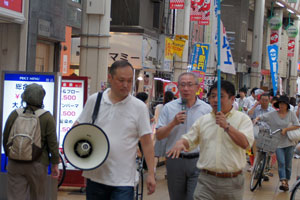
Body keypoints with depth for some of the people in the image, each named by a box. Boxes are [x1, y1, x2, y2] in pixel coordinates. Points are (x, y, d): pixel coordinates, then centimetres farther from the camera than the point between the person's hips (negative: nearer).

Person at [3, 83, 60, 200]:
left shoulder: (14, 115, -1)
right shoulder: (47, 117, -9)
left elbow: (5, 140, 8)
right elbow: (52, 143, -7)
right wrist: (55, 165, 3)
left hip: (15, 164, 2)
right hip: (37, 164, -2)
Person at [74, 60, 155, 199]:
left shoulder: (139, 107, -1)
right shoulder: (94, 100, 4)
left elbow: (146, 143, 0)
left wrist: (151, 174, -3)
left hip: (123, 180, -2)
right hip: (95, 175, 3)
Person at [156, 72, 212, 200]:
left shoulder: (207, 109, 3)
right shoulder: (169, 108, 3)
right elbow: (159, 136, 1)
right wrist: (173, 123, -14)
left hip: (198, 161, -1)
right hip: (175, 160, 2)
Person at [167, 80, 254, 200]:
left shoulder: (243, 118, 1)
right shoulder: (203, 120, 12)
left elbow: (245, 143, -13)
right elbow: (189, 140, 14)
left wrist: (226, 126, -20)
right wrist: (180, 143, -9)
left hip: (232, 182, -2)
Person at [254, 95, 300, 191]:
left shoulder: (291, 114, 2)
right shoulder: (273, 114, 1)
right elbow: (261, 117, 4)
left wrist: (285, 129, -12)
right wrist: (256, 119, -18)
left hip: (289, 143, 1)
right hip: (278, 143, -1)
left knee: (288, 164, 7)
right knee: (281, 162, -11)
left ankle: (286, 182, 20)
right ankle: (283, 182, -14)